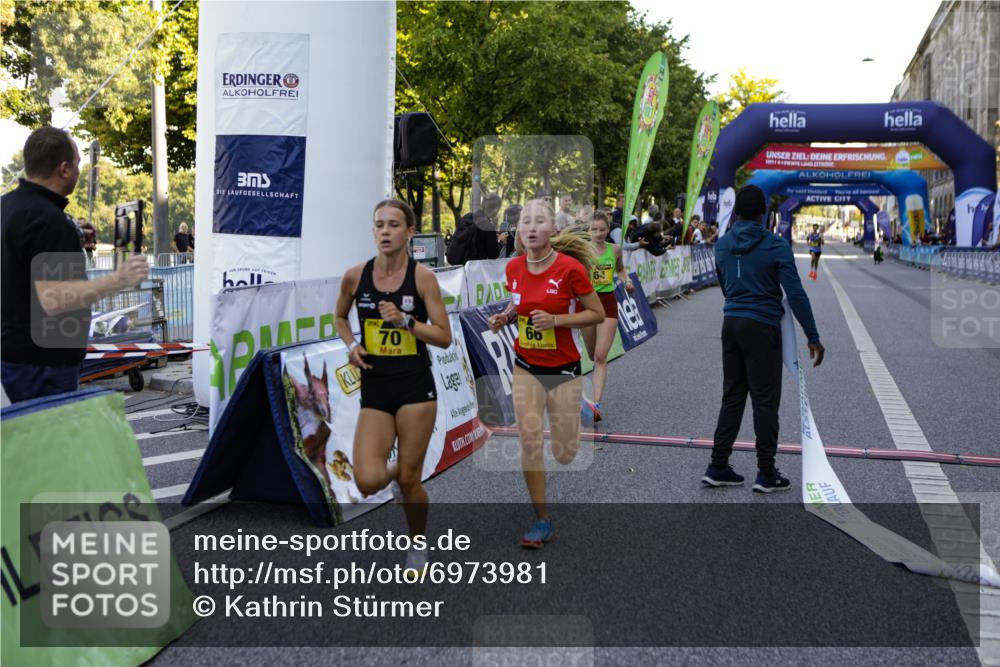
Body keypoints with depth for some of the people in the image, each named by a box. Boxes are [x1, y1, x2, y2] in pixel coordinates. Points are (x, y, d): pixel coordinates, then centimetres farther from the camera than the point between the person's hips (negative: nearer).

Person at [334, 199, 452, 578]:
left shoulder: (422, 276, -7)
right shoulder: (355, 276, -1)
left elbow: (444, 337, -6)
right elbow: (340, 316, 18)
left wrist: (405, 320, -19)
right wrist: (351, 345, 0)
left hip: (415, 386, -2)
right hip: (374, 389, 2)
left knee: (409, 479, 5)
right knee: (368, 482, -12)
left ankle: (418, 545, 32)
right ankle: (394, 471, 27)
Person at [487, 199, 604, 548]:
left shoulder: (570, 268, -17)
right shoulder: (514, 267, -3)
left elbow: (597, 314, -11)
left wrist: (556, 320, -24)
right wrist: (505, 317, -7)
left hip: (563, 368, -3)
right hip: (526, 367, 3)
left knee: (565, 454, 5)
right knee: (529, 441, -8)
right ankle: (542, 520, 7)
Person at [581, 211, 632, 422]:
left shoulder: (615, 249, 4)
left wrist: (626, 280, 5)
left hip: (608, 302, 0)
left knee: (600, 357, -11)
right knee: (593, 356, 15)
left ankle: (596, 404, -15)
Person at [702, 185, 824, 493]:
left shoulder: (722, 245, 6)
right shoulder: (776, 245, -10)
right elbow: (796, 294, -14)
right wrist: (813, 337, -10)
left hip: (731, 324, 6)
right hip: (762, 328, -5)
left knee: (732, 397, 12)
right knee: (765, 401, 1)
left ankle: (718, 467, 13)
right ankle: (767, 474, 6)